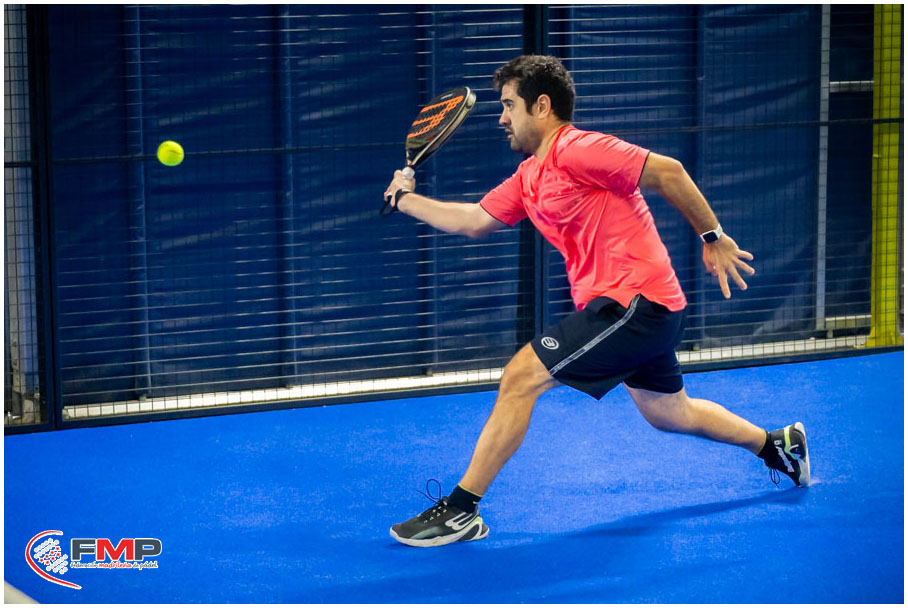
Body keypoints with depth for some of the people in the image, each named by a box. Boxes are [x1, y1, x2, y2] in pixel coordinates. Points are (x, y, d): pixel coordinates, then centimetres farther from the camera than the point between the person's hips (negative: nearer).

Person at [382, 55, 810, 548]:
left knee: (520, 377, -14)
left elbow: (667, 171, -15)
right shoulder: (528, 178, 15)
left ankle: (460, 510, -11)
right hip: (635, 306, 10)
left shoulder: (576, 150, -14)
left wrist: (713, 238, -12)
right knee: (668, 414, 25)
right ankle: (778, 445, 43)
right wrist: (407, 200, 18)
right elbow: (473, 221, 20)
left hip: (635, 300, -10)